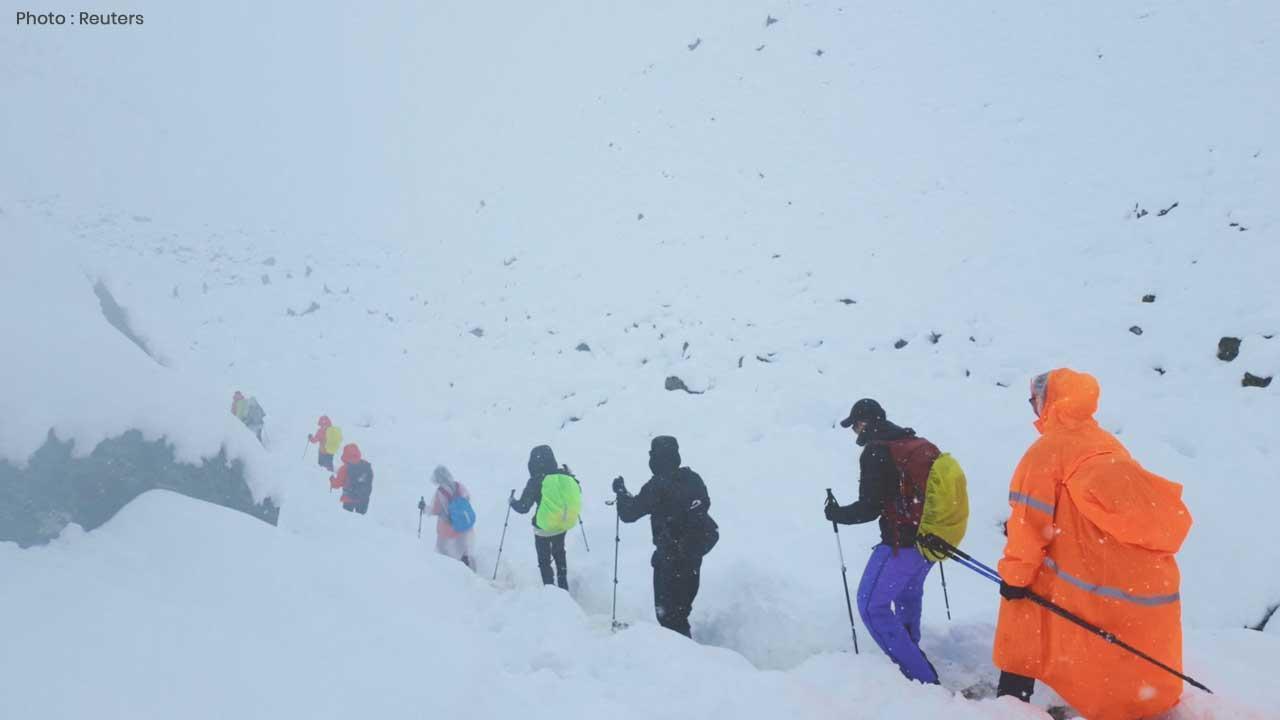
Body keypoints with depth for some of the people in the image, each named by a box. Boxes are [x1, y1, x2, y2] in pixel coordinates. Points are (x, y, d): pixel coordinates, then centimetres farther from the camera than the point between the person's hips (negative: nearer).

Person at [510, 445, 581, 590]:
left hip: (544, 527, -5)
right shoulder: (564, 475, -10)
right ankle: (563, 586, 38)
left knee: (544, 559, 17)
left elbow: (523, 507, -18)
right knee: (559, 553, 29)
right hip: (564, 523, 5)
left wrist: (513, 502, 2)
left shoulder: (536, 481, -22)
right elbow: (577, 490, 7)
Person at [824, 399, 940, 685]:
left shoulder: (877, 452, -15)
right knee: (908, 592, 31)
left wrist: (835, 513, -1)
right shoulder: (923, 446, 8)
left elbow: (869, 508, -18)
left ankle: (921, 676, -6)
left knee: (872, 605, -3)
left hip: (902, 543, -9)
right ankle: (910, 647, 49)